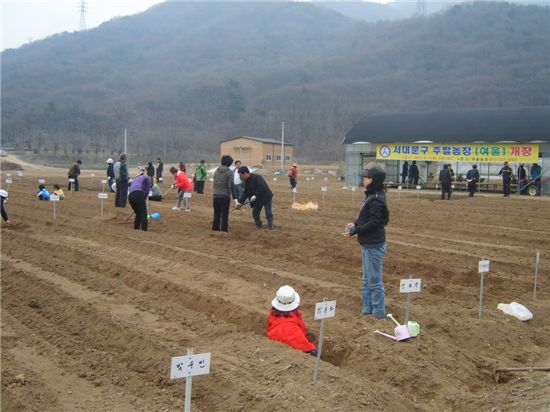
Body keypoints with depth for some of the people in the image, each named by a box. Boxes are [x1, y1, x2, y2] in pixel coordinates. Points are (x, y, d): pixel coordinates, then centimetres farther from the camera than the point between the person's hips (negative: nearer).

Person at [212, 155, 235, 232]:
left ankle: (215, 228, 17)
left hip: (216, 196, 5)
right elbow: (231, 185, -15)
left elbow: (214, 184, 14)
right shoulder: (229, 172, -8)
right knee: (224, 214, 2)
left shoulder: (216, 171, 10)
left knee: (216, 214, 13)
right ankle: (224, 229, 2)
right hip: (225, 196, -5)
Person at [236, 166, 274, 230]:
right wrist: (240, 202, -3)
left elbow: (262, 188, -34)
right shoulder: (246, 181, 2)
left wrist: (255, 195, -34)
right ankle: (258, 225, 24)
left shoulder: (257, 177, -24)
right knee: (255, 212, 5)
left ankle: (270, 226, 11)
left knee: (268, 213, -3)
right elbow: (245, 193, 5)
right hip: (258, 199, 7)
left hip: (266, 197, -7)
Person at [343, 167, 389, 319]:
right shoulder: (371, 195, 9)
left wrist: (354, 231, -20)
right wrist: (355, 224, 3)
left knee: (374, 279, 0)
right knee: (367, 278, 18)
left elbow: (373, 222, -24)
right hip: (368, 244, 10)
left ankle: (379, 311, 11)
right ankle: (368, 308, 29)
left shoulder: (376, 199, -21)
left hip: (373, 245, -10)